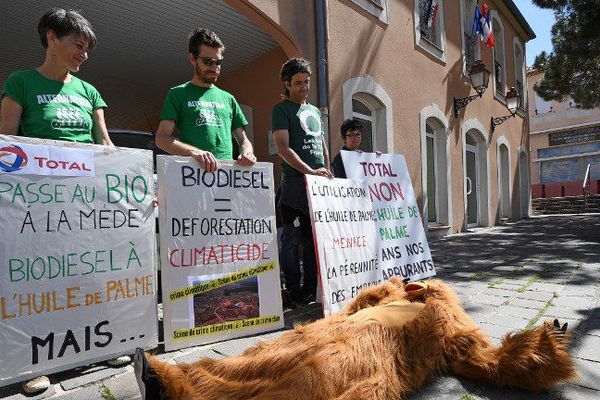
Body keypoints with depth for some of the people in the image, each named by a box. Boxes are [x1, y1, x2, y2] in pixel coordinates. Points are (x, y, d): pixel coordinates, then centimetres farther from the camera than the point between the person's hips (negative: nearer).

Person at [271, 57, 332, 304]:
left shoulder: (314, 111, 23)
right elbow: (283, 148, -11)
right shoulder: (282, 109, 2)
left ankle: (311, 288, 19)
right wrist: (310, 171, -19)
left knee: (314, 239, 9)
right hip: (295, 183, -6)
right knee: (292, 240, -2)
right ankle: (294, 290, 10)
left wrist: (328, 172, 14)